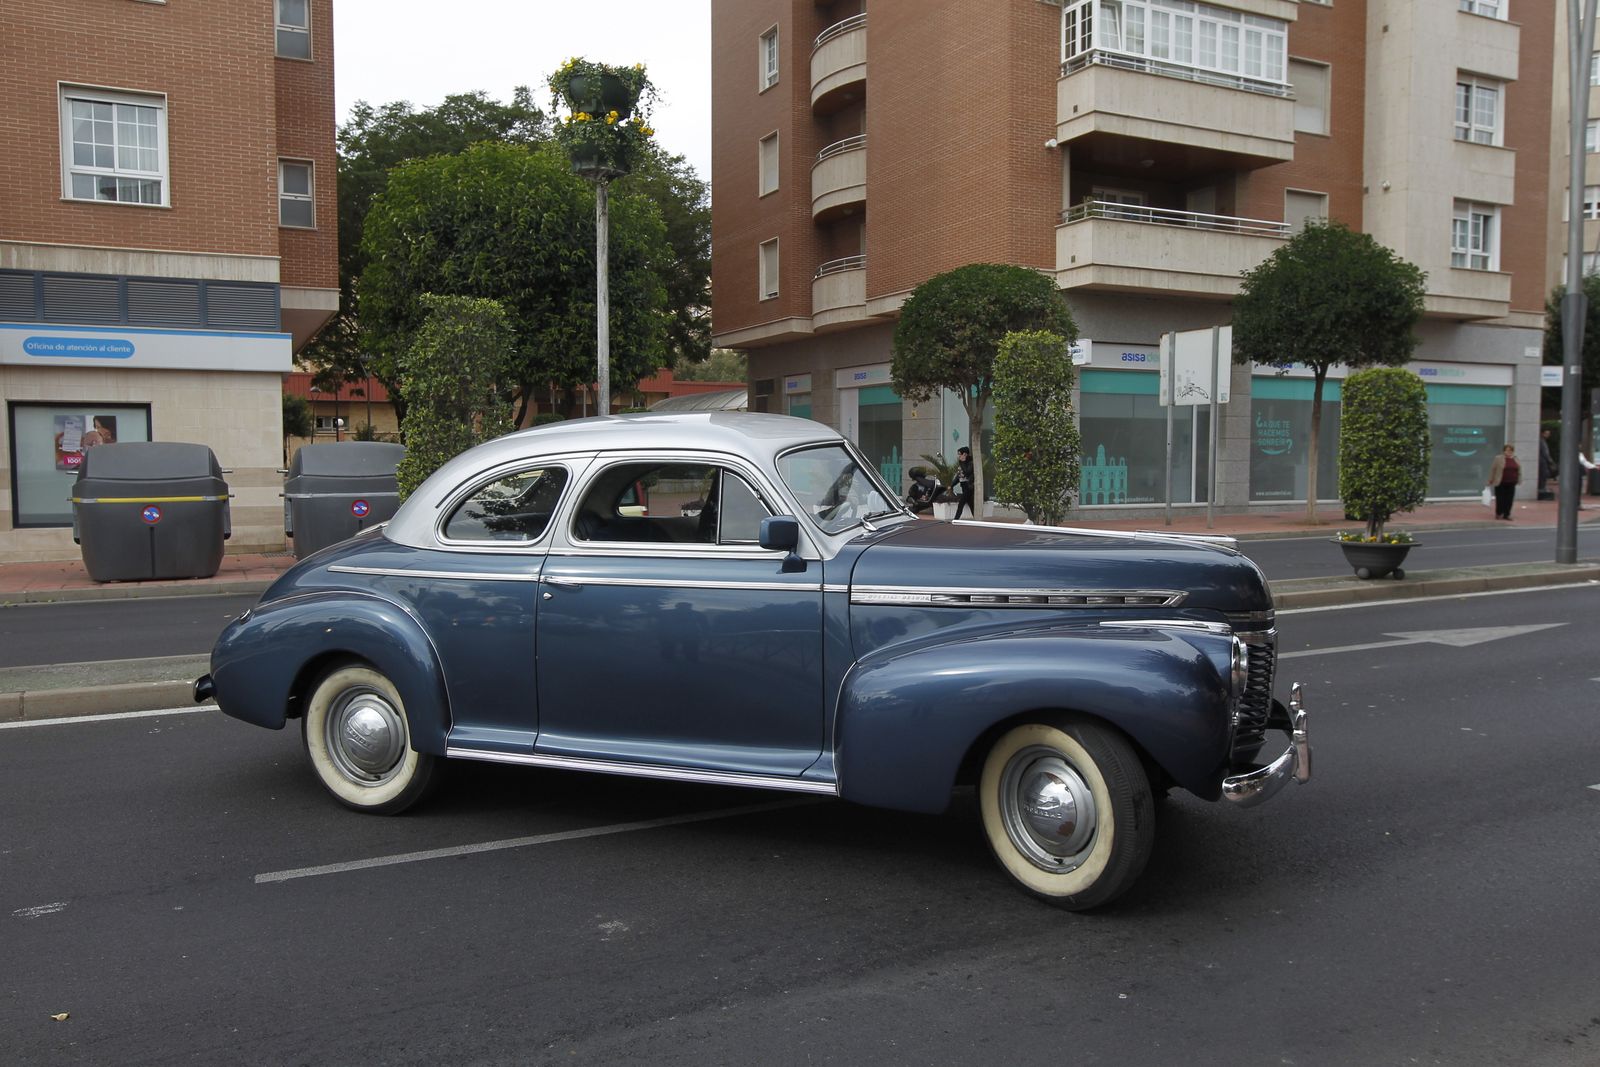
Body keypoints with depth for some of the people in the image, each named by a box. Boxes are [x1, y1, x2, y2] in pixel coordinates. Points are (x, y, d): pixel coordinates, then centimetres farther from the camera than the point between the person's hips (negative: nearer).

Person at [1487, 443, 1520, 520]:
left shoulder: (1516, 459, 8)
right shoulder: (1498, 459, -6)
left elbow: (1519, 470, 14)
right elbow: (1493, 470, -3)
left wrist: (1519, 480, 10)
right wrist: (1491, 480, -3)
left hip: (1511, 483, 4)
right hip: (1500, 483, -4)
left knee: (1509, 499, 4)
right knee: (1500, 499, 1)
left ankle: (1506, 515, 11)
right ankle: (1498, 513, 13)